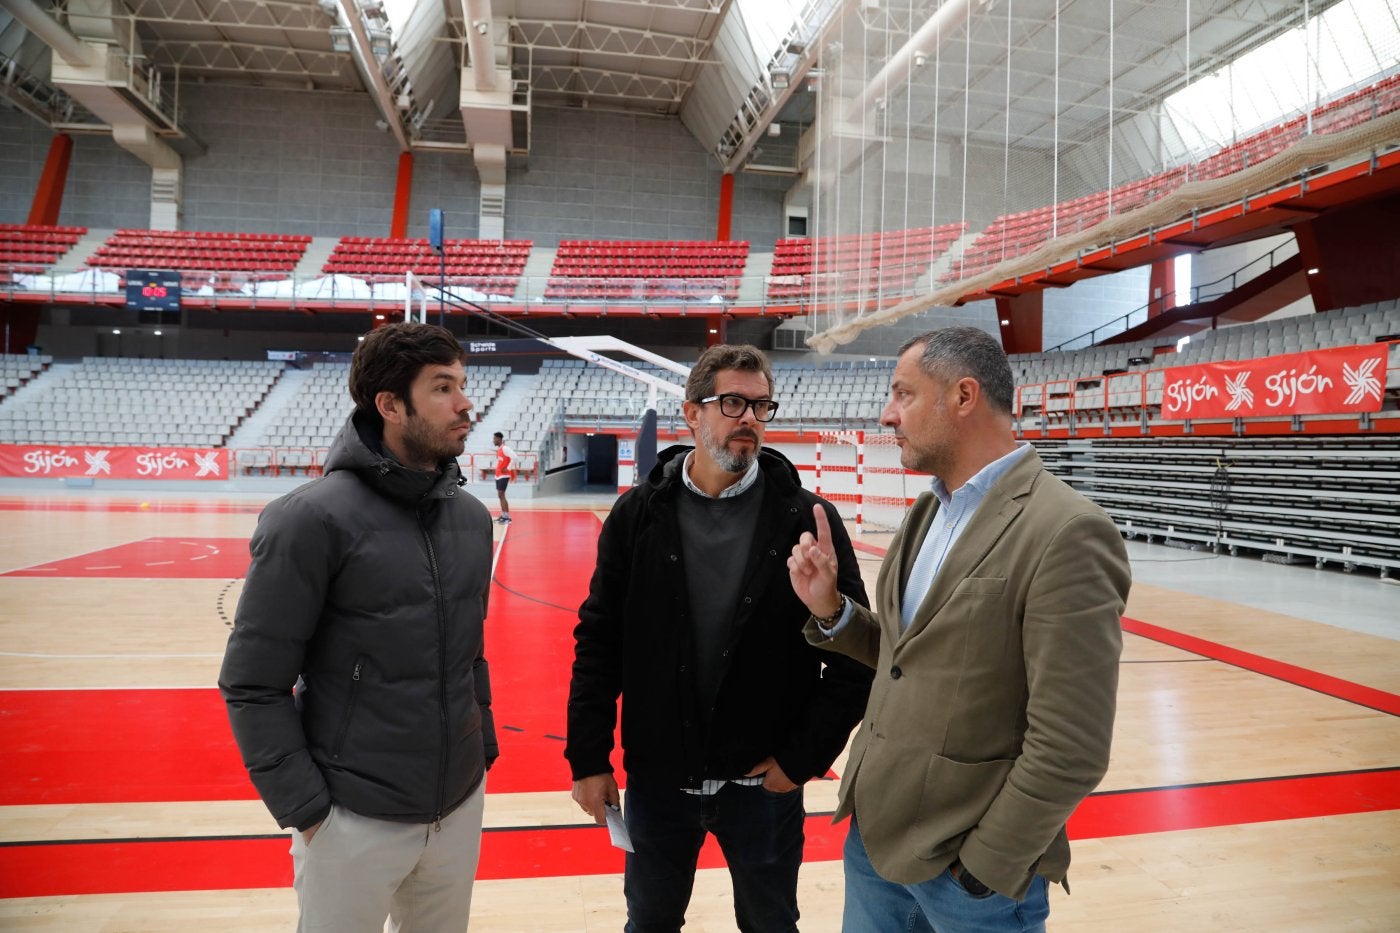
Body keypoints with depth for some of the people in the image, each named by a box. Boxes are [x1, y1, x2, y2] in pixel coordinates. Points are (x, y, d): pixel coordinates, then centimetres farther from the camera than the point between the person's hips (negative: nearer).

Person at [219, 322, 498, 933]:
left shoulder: (472, 517, 2)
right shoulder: (312, 518, -17)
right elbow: (252, 684, -13)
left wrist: (483, 745, 11)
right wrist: (305, 808, -12)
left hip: (462, 808, 6)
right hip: (354, 821, -5)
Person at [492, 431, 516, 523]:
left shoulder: (505, 448, -15)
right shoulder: (498, 449, 14)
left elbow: (514, 457, -24)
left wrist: (508, 468, -20)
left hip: (504, 475, -10)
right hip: (498, 475, 10)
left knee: (501, 495, -12)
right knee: (500, 495, 11)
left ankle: (507, 517, -12)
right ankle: (504, 516, 17)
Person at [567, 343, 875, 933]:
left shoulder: (806, 518, -10)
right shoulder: (639, 513, -6)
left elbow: (854, 652, -6)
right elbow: (598, 641, -1)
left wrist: (804, 756, -7)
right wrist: (588, 757, -2)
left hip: (763, 781, -1)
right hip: (657, 776, 1)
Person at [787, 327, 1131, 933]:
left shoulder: (1067, 534, -21)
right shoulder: (927, 511, 5)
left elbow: (1069, 750, -20)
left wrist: (980, 871, -13)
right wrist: (830, 608, -4)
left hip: (966, 869, -7)